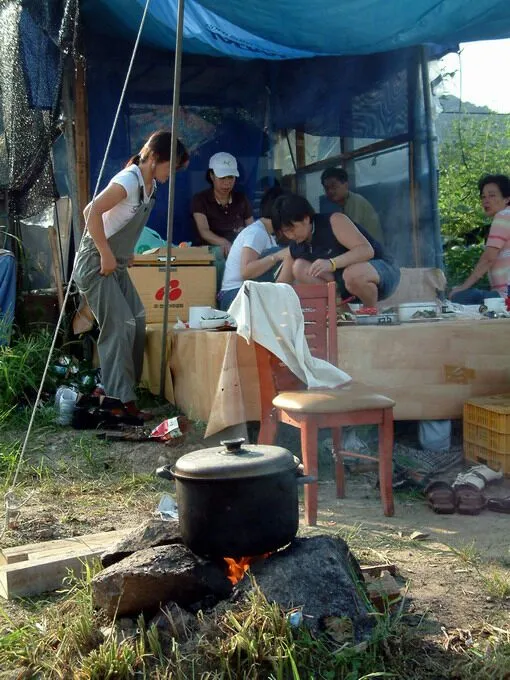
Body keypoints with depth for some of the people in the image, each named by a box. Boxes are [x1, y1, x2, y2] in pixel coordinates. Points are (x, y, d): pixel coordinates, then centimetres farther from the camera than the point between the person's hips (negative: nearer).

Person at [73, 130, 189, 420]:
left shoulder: (150, 185, 8)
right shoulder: (129, 181, -20)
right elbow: (93, 212, -28)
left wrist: (124, 252, 12)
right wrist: (106, 255, -25)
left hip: (116, 263, 9)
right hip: (96, 263, -9)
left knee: (137, 319, 10)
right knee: (120, 326, -12)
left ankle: (129, 383, 23)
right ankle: (120, 401, -8)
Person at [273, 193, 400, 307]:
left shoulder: (334, 221, -21)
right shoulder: (295, 249, -1)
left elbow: (367, 250, -30)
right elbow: (281, 284, 5)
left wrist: (331, 263, -42)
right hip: (345, 282, 7)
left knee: (352, 274, -42)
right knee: (300, 268, -10)